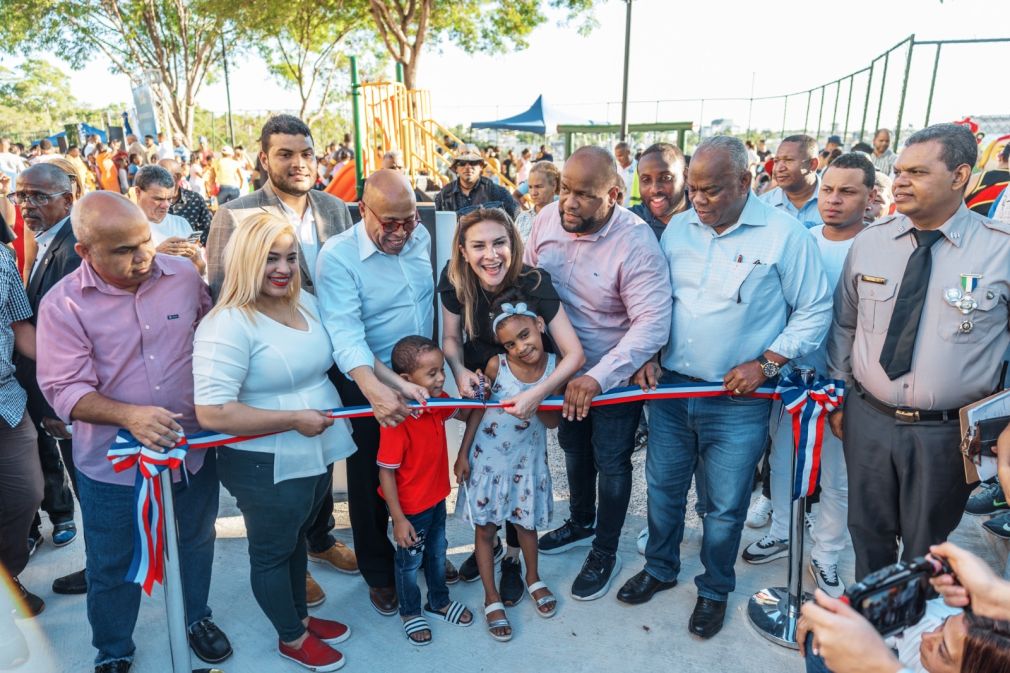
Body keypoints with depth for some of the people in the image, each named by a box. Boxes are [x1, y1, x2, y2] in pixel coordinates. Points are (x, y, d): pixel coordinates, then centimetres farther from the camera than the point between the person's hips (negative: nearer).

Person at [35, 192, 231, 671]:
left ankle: (196, 617, 50)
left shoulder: (184, 275, -7)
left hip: (193, 446, 2)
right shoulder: (62, 304, -13)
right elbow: (65, 389, -17)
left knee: (196, 540, 23)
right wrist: (129, 415, -33)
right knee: (112, 566, 17)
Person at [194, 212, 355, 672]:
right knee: (272, 552, 16)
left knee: (297, 539, 27)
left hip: (318, 454, 8)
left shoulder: (306, 302, 1)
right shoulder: (228, 325, -23)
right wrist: (294, 419, -24)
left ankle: (300, 615, 49)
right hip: (267, 467, -7)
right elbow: (211, 412, -28)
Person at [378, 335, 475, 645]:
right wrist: (398, 519, -22)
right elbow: (385, 472, -27)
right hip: (411, 507, -7)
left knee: (437, 553, 26)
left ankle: (439, 602, 51)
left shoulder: (438, 402, -11)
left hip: (437, 498, 7)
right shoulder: (396, 421, -33)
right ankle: (410, 612, 43)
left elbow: (462, 414, 11)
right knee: (410, 561, 18)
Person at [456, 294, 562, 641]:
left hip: (527, 458, 1)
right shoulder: (497, 365, -19)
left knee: (526, 522, 18)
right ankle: (492, 599, 24)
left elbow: (554, 422, -7)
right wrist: (463, 452, -4)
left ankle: (533, 578, 44)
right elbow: (478, 407, -6)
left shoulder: (556, 368, -14)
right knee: (485, 528, 8)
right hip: (488, 456, -1)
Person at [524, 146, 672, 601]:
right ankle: (581, 523, 49)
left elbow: (653, 323, -33)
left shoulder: (635, 242, -28)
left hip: (616, 373, -5)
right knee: (574, 447, 23)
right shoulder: (548, 219, -11)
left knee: (610, 463, 9)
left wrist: (597, 378, -39)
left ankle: (605, 554, 32)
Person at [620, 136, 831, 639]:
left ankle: (714, 590, 35)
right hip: (670, 387, 4)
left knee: (725, 505, 10)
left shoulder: (783, 233, -9)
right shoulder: (677, 228, 4)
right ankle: (660, 569, 41)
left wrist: (766, 363, -12)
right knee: (663, 487, 17)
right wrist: (650, 354, 1)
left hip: (738, 399, -4)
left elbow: (814, 311, -4)